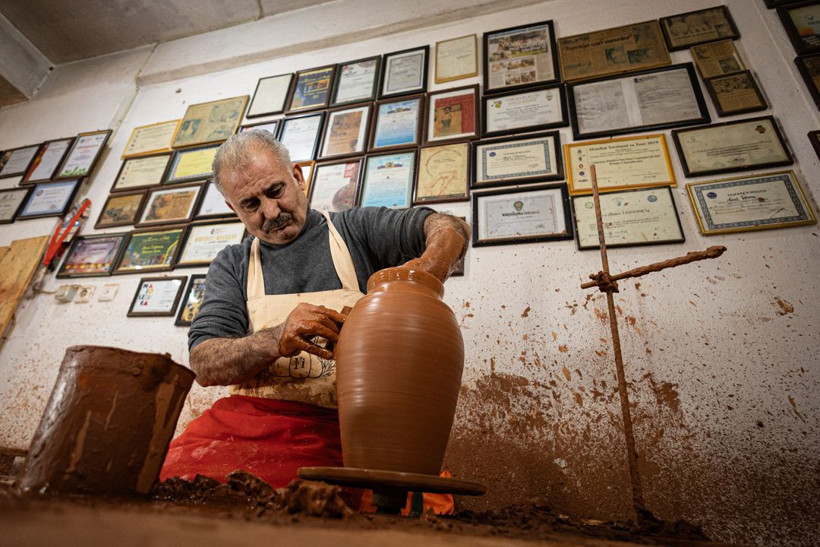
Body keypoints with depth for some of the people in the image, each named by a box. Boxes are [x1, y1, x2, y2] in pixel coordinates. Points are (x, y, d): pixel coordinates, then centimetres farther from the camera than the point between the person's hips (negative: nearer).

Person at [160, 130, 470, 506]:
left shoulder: (355, 230, 9)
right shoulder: (231, 265, 14)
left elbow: (451, 228, 0)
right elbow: (204, 364, 1)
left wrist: (430, 267, -25)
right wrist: (278, 339, -20)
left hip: (341, 428, -1)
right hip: (249, 419, 2)